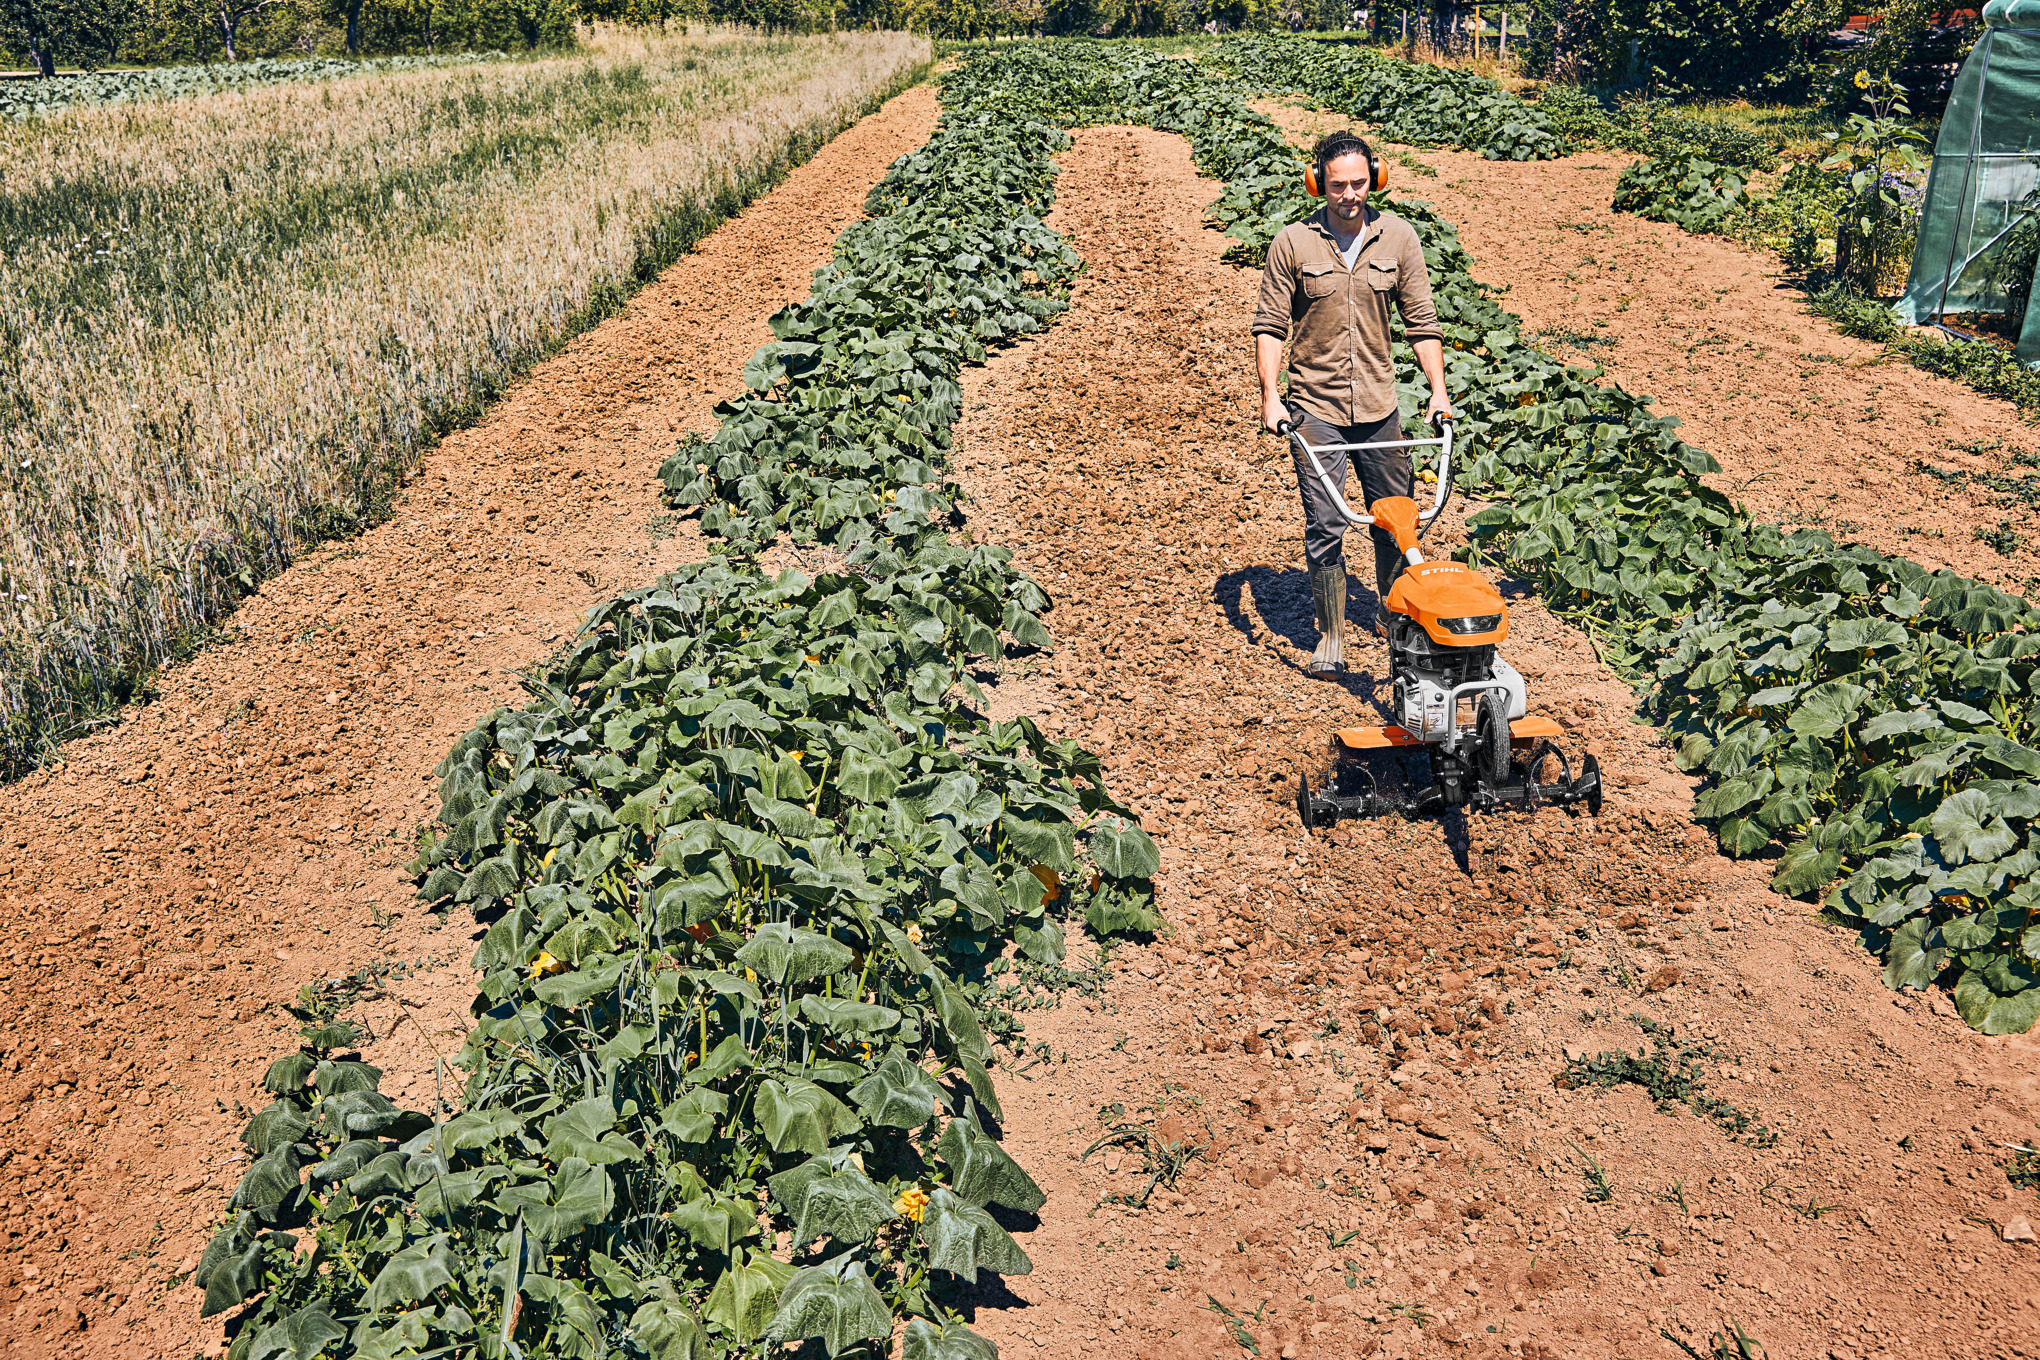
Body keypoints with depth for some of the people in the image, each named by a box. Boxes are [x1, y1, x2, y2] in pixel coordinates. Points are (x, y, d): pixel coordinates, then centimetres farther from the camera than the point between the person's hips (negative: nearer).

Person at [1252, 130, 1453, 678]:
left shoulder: (1398, 237, 1)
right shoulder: (1293, 243, -5)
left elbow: (1421, 320, 5)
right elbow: (1270, 325, -3)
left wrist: (1438, 390, -4)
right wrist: (1270, 395, -13)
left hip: (1379, 405, 3)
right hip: (1315, 408, -2)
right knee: (1324, 525, -4)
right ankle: (1331, 635, 11)